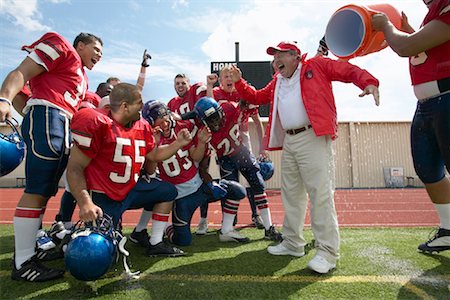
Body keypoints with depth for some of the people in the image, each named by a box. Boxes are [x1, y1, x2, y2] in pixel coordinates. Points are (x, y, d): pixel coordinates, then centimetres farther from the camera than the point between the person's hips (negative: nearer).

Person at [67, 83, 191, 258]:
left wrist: (178, 143, 4)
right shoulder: (97, 123, -21)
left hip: (130, 190, 8)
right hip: (103, 198, -7)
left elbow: (154, 155, 16)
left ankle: (156, 244, 14)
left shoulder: (142, 127, 1)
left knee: (168, 191, 9)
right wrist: (85, 203, -31)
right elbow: (75, 168, -19)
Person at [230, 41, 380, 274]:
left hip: (312, 137, -7)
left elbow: (350, 71, 4)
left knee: (320, 193, -10)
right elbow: (256, 97, 31)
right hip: (288, 141, 7)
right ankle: (293, 243, 24)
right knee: (291, 194, 11)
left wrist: (369, 83, -14)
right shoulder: (277, 82, 25)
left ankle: (327, 251, -1)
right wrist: (239, 82, 19)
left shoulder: (316, 65, 8)